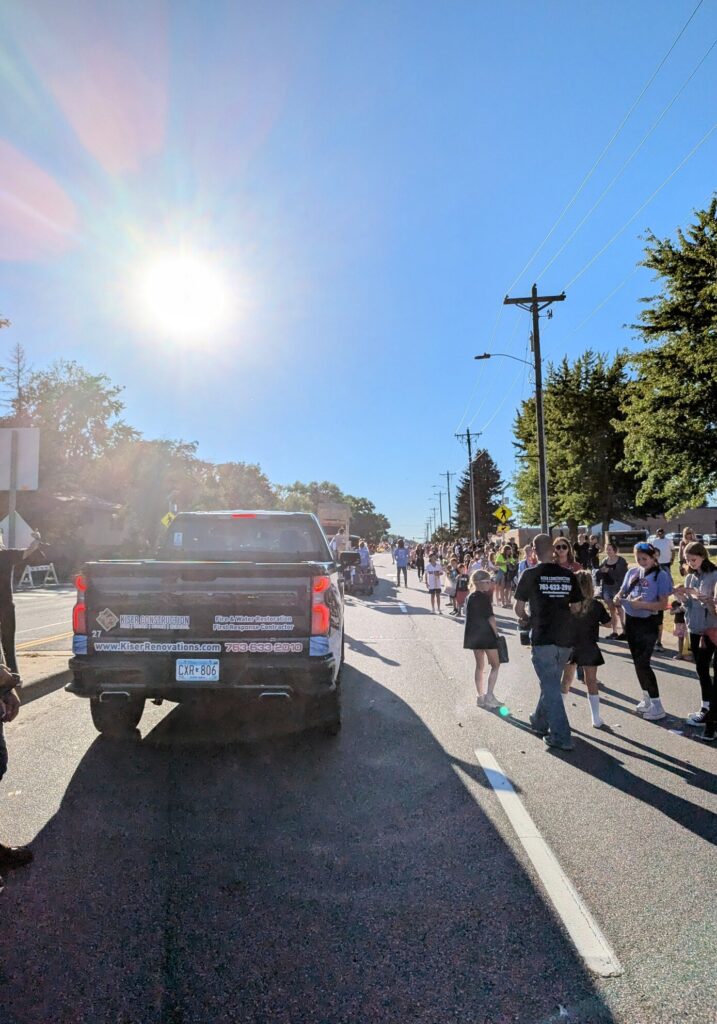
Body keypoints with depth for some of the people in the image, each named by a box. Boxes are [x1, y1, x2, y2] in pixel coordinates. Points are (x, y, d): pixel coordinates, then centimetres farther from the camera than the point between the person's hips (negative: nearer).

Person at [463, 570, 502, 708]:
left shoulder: (469, 597, 7)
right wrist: (496, 633, -6)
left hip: (473, 636, 7)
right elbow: (490, 618, -16)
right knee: (495, 665, 5)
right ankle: (489, 695, -3)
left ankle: (481, 697, 17)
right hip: (486, 635, -7)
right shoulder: (484, 597, -16)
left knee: (480, 665, 14)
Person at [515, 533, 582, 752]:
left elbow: (518, 607, -4)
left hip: (543, 638, -4)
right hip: (565, 638, 5)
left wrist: (526, 619, 15)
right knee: (551, 683, 20)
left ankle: (560, 737, 2)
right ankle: (540, 722, 36)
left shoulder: (531, 574, -7)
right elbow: (576, 607, 11)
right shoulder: (568, 575, 3)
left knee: (550, 687, 3)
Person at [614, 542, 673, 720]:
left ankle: (657, 706, 4)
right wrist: (618, 598, -12)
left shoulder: (661, 575, -12)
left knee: (643, 663, -7)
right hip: (630, 621, 6)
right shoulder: (632, 572, 4)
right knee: (637, 661, 14)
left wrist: (641, 604, -27)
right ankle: (646, 699, 29)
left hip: (648, 623, -6)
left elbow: (663, 604, -16)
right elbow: (622, 591, 11)